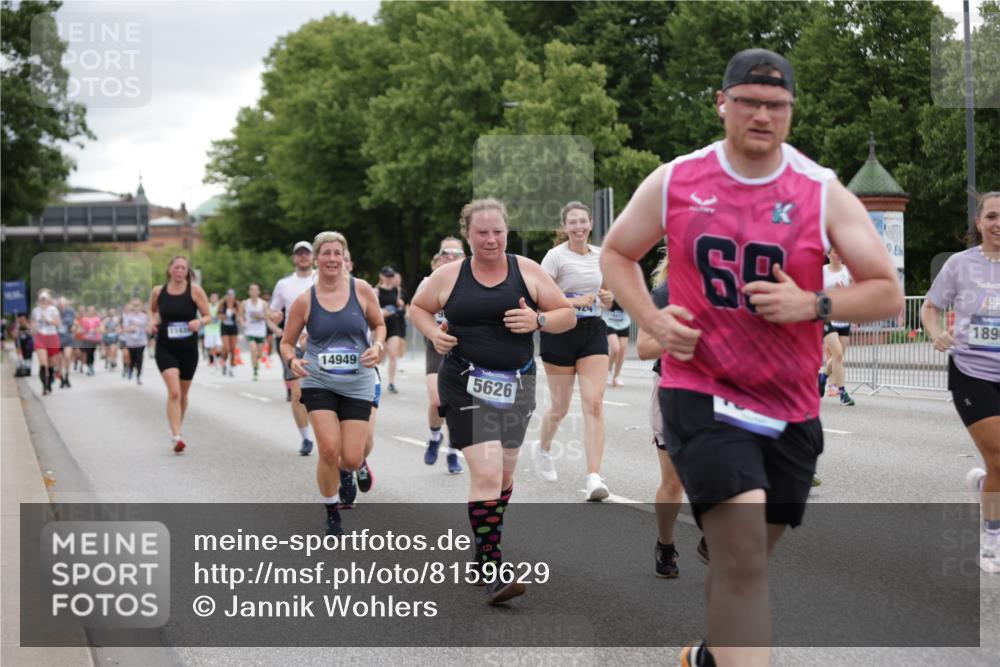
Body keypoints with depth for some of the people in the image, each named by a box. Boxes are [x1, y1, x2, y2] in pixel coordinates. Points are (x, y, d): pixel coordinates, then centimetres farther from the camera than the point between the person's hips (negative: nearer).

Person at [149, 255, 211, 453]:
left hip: (188, 348, 1)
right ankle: (176, 437, -20)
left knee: (182, 393, 15)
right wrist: (153, 321, -1)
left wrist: (199, 322, -22)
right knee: (174, 392, -18)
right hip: (165, 348, -1)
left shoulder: (195, 290, -5)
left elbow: (208, 316, -1)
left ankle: (177, 427, 39)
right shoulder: (158, 291, 0)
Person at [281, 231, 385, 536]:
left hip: (358, 383, 1)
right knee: (329, 450, -15)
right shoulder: (304, 300, -4)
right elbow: (287, 342, 6)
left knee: (351, 459, -4)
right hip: (318, 382, -1)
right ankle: (332, 514, 9)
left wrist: (378, 346, -10)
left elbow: (379, 324, 11)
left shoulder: (361, 290, -3)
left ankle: (346, 472, 37)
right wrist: (292, 360, -15)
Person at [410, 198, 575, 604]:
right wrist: (434, 334, -2)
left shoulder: (527, 271, 2)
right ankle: (491, 571, -12)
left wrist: (539, 320, -15)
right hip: (465, 385, -3)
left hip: (515, 385, 3)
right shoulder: (449, 276, 1)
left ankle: (485, 545, 37)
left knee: (504, 474, 13)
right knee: (486, 473, -16)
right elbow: (417, 307, 18)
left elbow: (568, 315, 6)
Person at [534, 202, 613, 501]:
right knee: (560, 407, 7)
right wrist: (576, 301, -22)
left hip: (594, 332, 3)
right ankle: (543, 449, 40)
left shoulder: (601, 255, 8)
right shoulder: (556, 256, -7)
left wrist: (608, 299, -2)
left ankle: (594, 477, -15)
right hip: (561, 332, -3)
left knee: (594, 403, -10)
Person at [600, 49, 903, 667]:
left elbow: (887, 293, -2)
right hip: (701, 392, -3)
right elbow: (616, 253, 13)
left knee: (747, 556, 18)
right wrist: (652, 319, -5)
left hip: (790, 407, 3)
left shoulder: (824, 193, -4)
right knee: (743, 558, -18)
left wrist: (812, 305, -19)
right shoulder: (673, 182, -3)